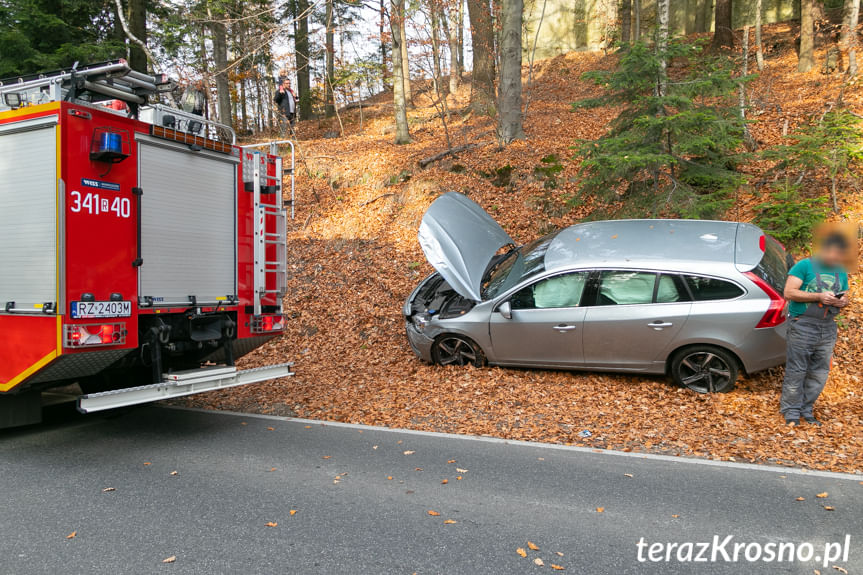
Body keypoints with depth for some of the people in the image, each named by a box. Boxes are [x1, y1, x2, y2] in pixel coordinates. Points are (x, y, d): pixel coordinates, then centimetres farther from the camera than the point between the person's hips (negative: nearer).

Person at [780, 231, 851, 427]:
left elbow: (845, 296, 20)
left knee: (820, 373, 9)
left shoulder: (841, 272, 14)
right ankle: (791, 411, 9)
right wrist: (819, 297, -20)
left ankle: (806, 409, 22)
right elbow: (789, 293, -12)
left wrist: (843, 301, -4)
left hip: (828, 328, 6)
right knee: (796, 371, -2)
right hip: (802, 327, -6)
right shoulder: (804, 266, -5)